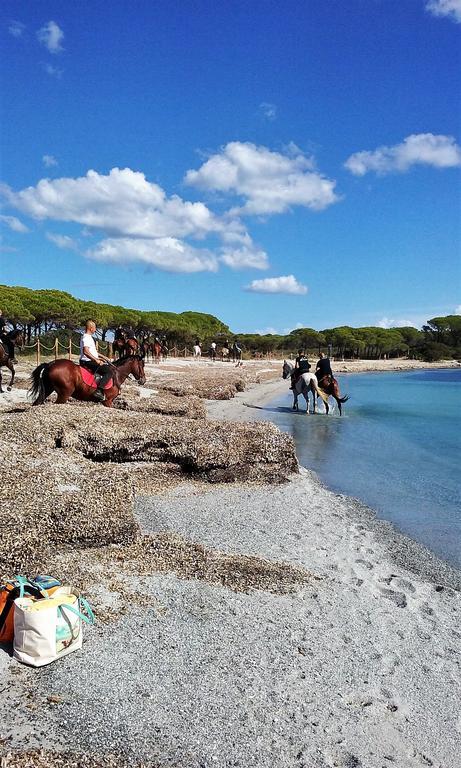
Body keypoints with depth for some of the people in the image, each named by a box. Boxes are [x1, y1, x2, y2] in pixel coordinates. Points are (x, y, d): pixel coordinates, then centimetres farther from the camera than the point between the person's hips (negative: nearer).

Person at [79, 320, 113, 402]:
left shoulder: (89, 337, 18)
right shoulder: (86, 337, -15)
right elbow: (86, 351, -28)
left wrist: (103, 357, 23)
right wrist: (96, 360, -29)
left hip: (92, 361, 11)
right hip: (88, 362, -11)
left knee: (109, 367, 23)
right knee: (109, 371, -20)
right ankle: (99, 391, -29)